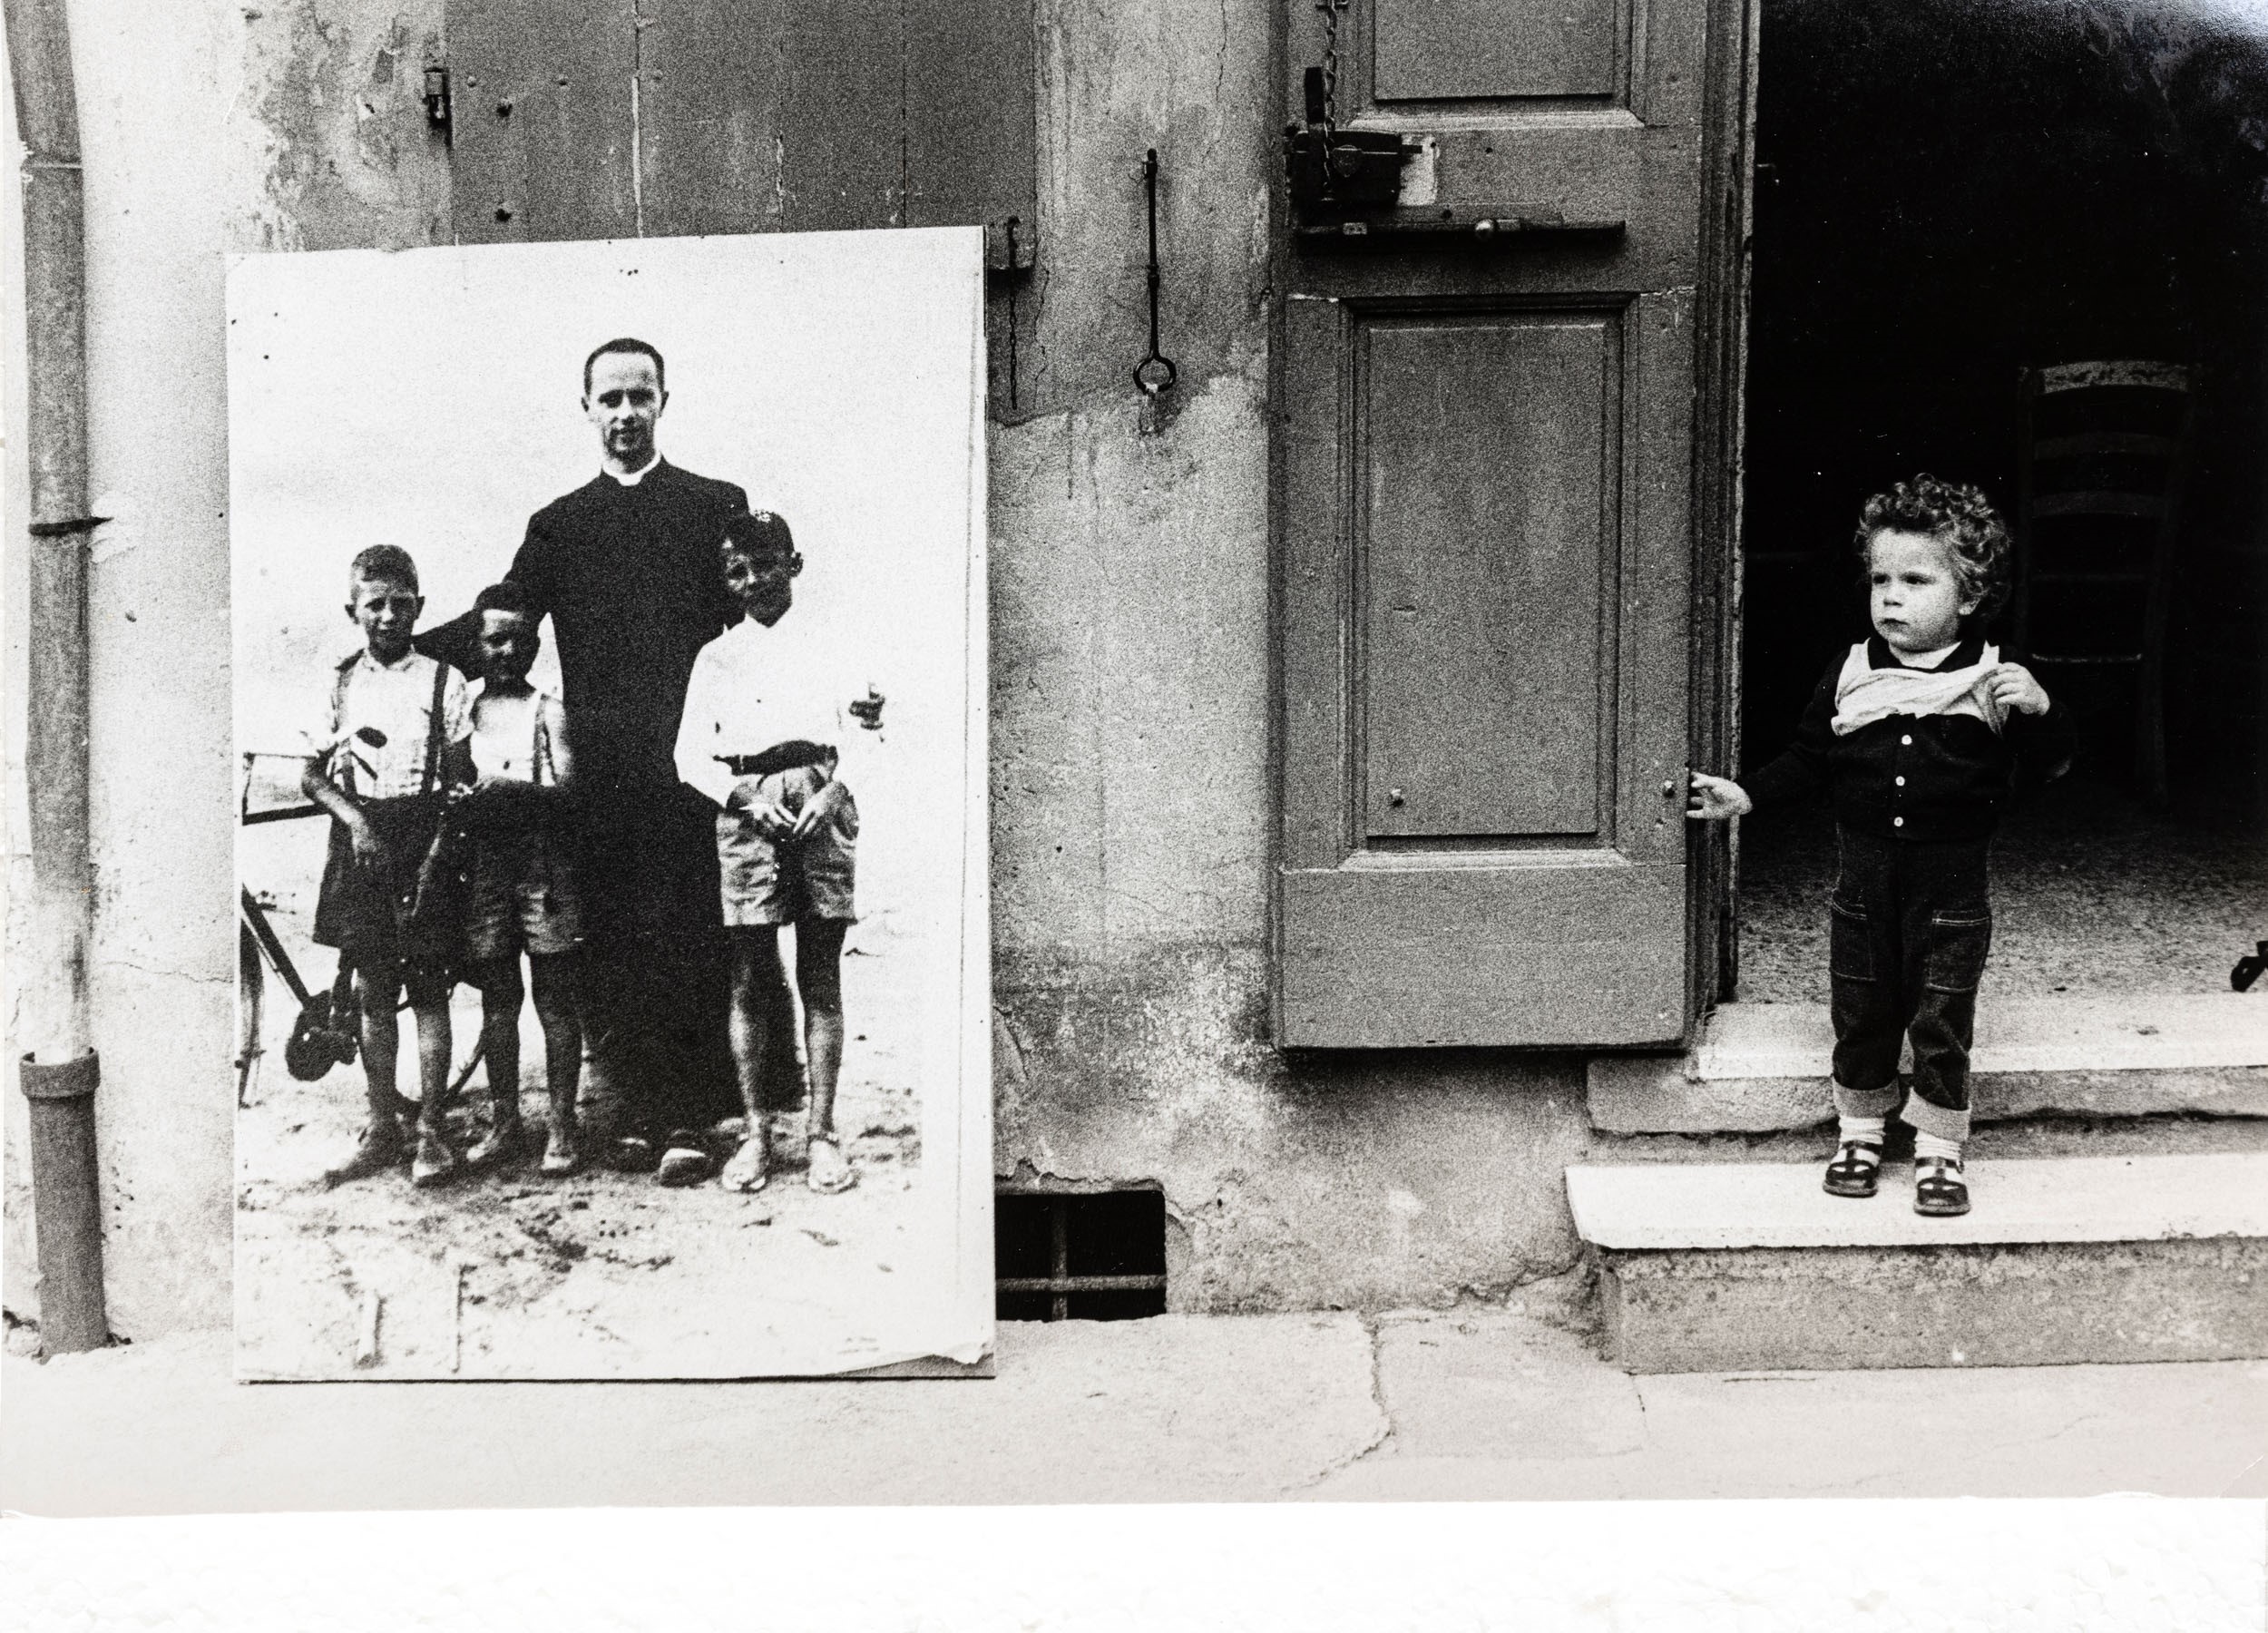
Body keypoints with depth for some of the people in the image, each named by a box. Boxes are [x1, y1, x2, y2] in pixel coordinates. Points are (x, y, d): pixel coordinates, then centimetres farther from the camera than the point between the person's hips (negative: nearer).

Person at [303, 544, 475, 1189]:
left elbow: (460, 778, 0)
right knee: (373, 994, 6)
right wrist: (354, 818, -6)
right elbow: (312, 774, 11)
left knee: (427, 990, -2)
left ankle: (431, 1131, 4)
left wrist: (438, 850, -11)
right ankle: (381, 1130, 14)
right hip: (360, 843, 3)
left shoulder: (443, 681, 1)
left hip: (422, 844, -3)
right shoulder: (341, 683, 10)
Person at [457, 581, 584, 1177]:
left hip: (543, 864, -3)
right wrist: (461, 805, -8)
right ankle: (503, 1123, 15)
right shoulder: (462, 710, 14)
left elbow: (564, 788, -7)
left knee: (555, 998, -2)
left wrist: (511, 790, -23)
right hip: (485, 864, 3)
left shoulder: (547, 710, 4)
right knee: (496, 1000, 7)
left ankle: (562, 1127, 3)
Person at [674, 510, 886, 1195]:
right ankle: (755, 1132, 6)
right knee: (750, 978, -1)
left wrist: (832, 791, -13)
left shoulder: (829, 644, 13)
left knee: (820, 975, 0)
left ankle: (822, 1131, 3)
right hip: (746, 806, 1)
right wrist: (746, 798, -7)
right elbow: (691, 754, 9)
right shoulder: (717, 657, 15)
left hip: (820, 804, -1)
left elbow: (859, 734, 5)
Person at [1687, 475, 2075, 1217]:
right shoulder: (1851, 675, 0)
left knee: (1941, 1023, 4)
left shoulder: (1993, 681, -6)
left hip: (1952, 889, -2)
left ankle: (1939, 1151, 18)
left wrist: (2040, 712, -22)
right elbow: (1807, 760, 9)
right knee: (1860, 1016, 12)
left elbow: (2047, 766, -4)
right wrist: (1745, 795, 0)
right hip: (1865, 882, 3)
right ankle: (1859, 1132, 29)